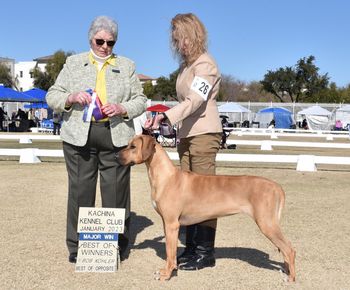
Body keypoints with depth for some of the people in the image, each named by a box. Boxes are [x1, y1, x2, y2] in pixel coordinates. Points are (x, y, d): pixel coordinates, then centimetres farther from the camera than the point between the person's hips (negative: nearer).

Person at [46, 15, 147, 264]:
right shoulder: (74, 63, 12)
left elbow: (140, 100, 11)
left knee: (116, 192, 2)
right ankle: (77, 246, 12)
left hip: (116, 137, 0)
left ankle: (117, 245, 13)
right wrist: (71, 98, -11)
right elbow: (52, 96, 10)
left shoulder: (127, 66, 14)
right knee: (80, 191, 2)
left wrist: (122, 109, -9)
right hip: (80, 137, 0)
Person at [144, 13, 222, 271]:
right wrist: (164, 118, 14)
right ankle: (191, 248, 16)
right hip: (186, 135, 9)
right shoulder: (186, 65, 16)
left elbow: (195, 101, -24)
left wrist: (164, 117, -33)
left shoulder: (205, 64, -10)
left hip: (204, 134, -9)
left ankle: (206, 252, 2)